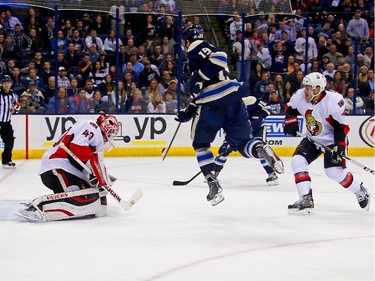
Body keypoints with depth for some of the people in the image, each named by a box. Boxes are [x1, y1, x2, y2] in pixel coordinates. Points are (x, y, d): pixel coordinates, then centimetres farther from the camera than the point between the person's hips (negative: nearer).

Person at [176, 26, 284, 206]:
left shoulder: (197, 47, 3)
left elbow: (219, 57, -19)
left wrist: (199, 77, -15)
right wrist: (186, 113, 31)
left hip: (212, 106, -7)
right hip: (233, 99, 8)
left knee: (200, 144, 12)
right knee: (241, 142, 8)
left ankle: (214, 185, 2)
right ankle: (260, 149, -26)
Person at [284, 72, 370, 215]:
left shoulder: (333, 101, -28)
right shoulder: (300, 96, -12)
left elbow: (342, 125, -21)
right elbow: (290, 108, 10)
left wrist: (340, 145, -26)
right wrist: (290, 120, -8)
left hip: (332, 140, -6)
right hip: (312, 139, 6)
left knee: (335, 172, -14)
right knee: (297, 161, -13)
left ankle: (360, 191, 14)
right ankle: (306, 199, -11)